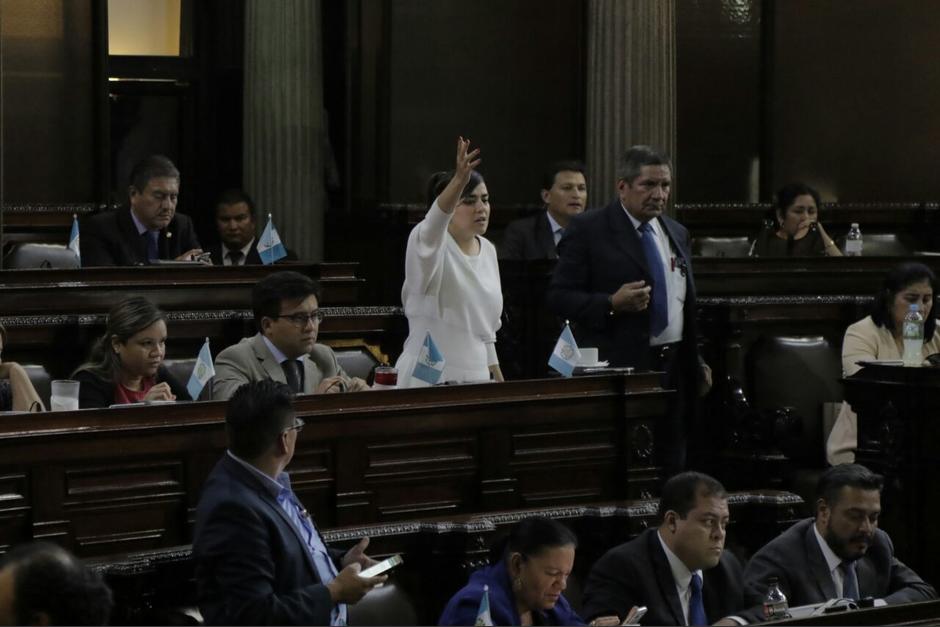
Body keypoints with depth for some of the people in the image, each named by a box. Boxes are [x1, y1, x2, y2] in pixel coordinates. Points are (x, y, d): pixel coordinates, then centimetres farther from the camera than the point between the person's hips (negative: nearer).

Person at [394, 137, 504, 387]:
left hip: (474, 377, 6)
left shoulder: (488, 251, 13)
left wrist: (499, 380, 18)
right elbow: (435, 221, -33)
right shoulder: (429, 242, -8)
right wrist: (459, 180, -50)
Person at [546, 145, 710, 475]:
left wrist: (697, 363, 18)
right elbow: (558, 296, -9)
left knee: (671, 469, 6)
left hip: (674, 370, 6)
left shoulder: (677, 233, 16)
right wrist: (611, 305, -22)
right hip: (618, 369, -6)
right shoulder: (588, 229, -5)